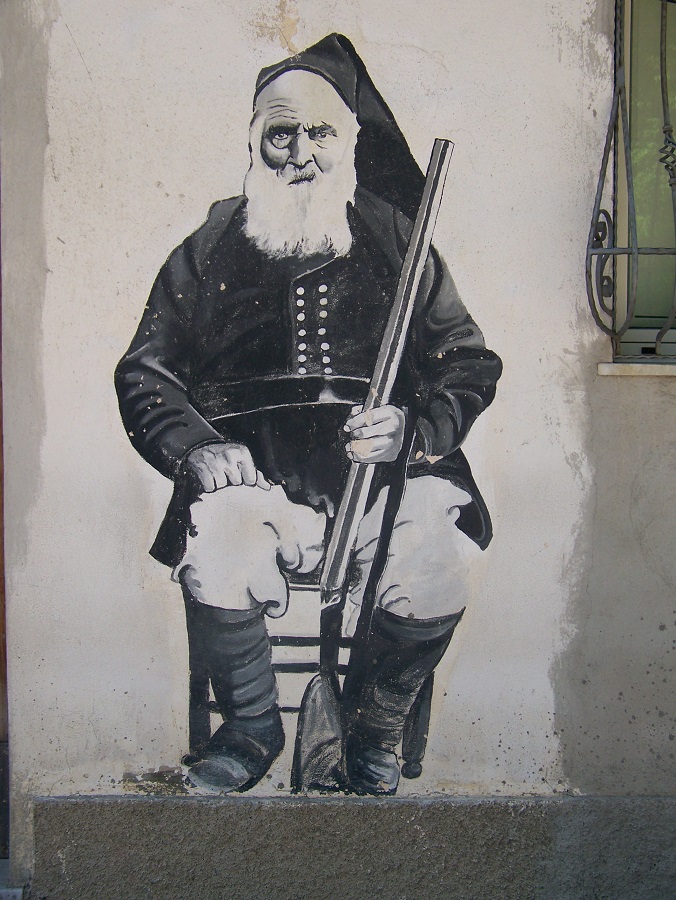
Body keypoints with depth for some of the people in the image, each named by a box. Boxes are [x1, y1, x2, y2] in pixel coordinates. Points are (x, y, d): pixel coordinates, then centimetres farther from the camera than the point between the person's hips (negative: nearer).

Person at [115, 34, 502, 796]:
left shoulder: (396, 241, 14)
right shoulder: (210, 251, 13)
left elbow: (469, 364, 14)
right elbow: (144, 371, 14)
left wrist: (415, 428, -7)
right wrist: (195, 447, -6)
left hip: (385, 473, 1)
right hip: (252, 473, 0)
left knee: (433, 584, -27)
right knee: (214, 568, -31)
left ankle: (371, 732, 6)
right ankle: (252, 728, 2)